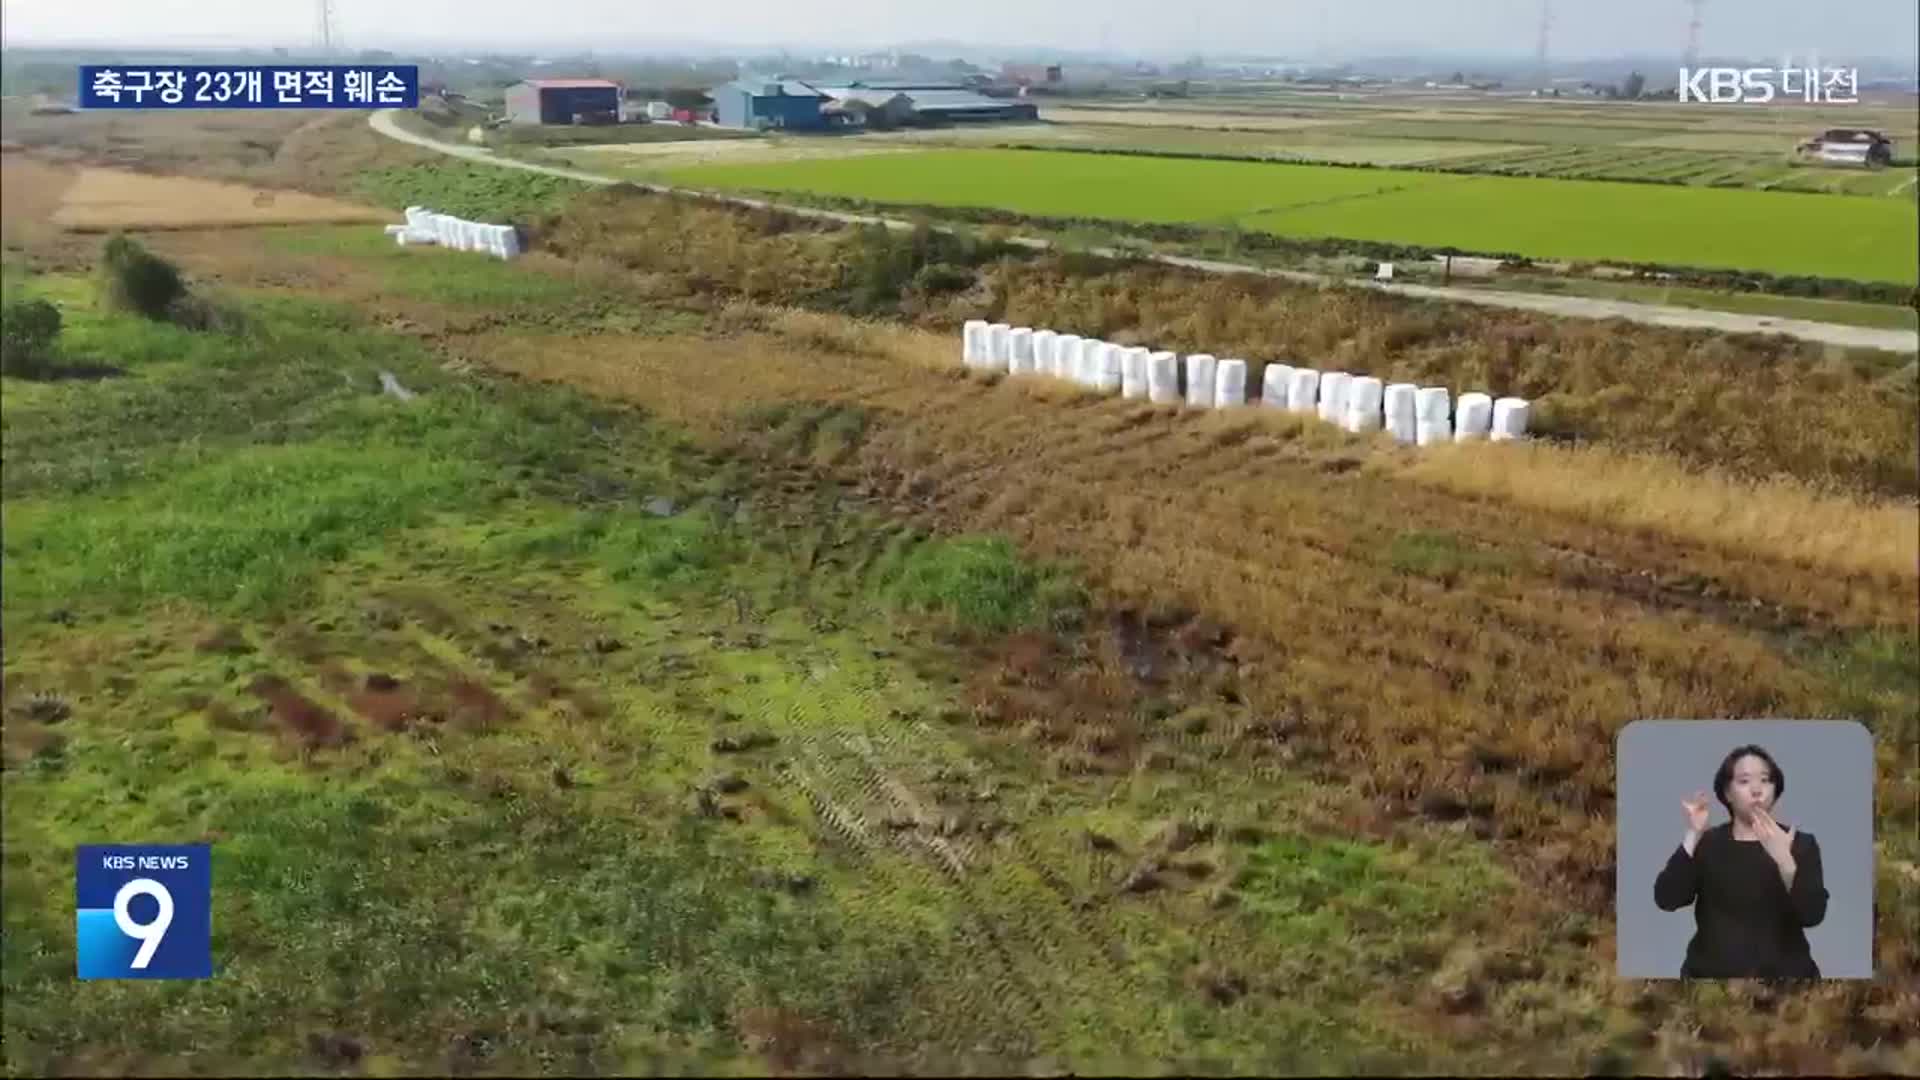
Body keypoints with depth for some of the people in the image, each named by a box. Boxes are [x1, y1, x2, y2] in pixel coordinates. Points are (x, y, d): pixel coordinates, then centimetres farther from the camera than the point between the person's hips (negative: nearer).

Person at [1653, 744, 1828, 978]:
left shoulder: (1800, 843, 3)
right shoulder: (1707, 843, 4)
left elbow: (1813, 915, -12)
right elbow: (1666, 900, -11)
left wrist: (1784, 859, -26)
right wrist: (1692, 835, -18)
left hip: (1783, 973, 0)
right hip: (1712, 972, 0)